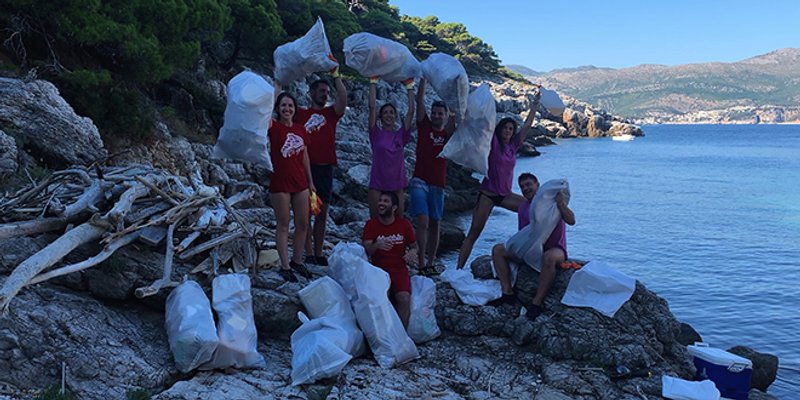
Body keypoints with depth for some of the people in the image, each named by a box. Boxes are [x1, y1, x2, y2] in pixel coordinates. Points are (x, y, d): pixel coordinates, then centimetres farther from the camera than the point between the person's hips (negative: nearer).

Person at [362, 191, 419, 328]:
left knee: (404, 299, -26)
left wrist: (412, 252, -9)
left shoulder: (404, 224, 5)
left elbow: (414, 246, 15)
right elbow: (366, 250, -8)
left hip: (400, 270, 1)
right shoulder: (371, 224, 2)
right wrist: (377, 245, -31)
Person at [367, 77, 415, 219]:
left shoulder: (400, 135, 7)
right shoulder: (376, 134, 3)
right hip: (377, 186, -2)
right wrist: (373, 82, -1)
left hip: (396, 186, 2)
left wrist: (409, 86, 4)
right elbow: (372, 106, -3)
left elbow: (411, 111, 3)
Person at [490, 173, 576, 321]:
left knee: (548, 257, -43)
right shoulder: (523, 208, 9)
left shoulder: (552, 199, -5)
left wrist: (561, 204, -31)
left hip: (555, 249, -6)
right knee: (498, 250, -8)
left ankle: (537, 303, -35)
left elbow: (571, 221, -15)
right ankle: (508, 293, -16)